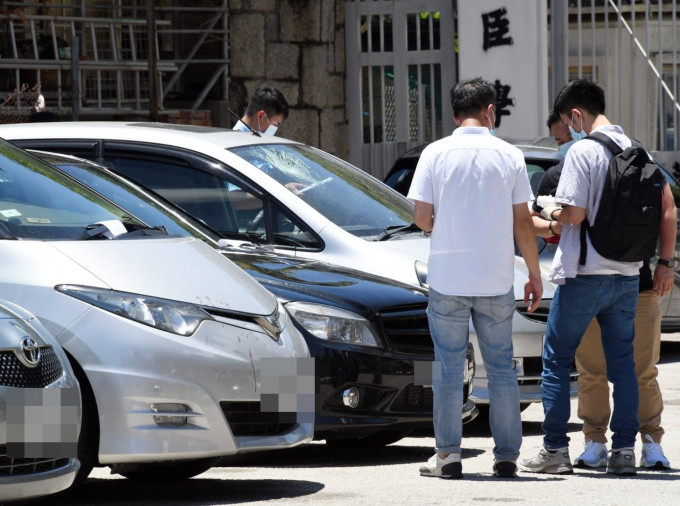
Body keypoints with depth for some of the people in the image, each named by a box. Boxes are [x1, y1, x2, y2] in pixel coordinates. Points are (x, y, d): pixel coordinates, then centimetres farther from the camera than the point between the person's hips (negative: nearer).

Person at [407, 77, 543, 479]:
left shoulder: (436, 153, -2)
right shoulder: (509, 156, 0)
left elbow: (422, 218, -4)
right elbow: (523, 223, 0)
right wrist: (535, 275, 10)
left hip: (448, 278, -1)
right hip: (496, 280, 1)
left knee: (449, 366, 6)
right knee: (502, 367, 9)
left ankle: (448, 453, 4)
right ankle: (507, 456, 9)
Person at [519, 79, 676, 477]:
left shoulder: (583, 151, -12)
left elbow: (574, 214, -19)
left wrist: (551, 213, 3)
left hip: (584, 274, -6)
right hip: (628, 275, 6)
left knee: (557, 360, 5)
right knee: (622, 362, 9)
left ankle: (555, 450, 4)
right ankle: (624, 451, 5)